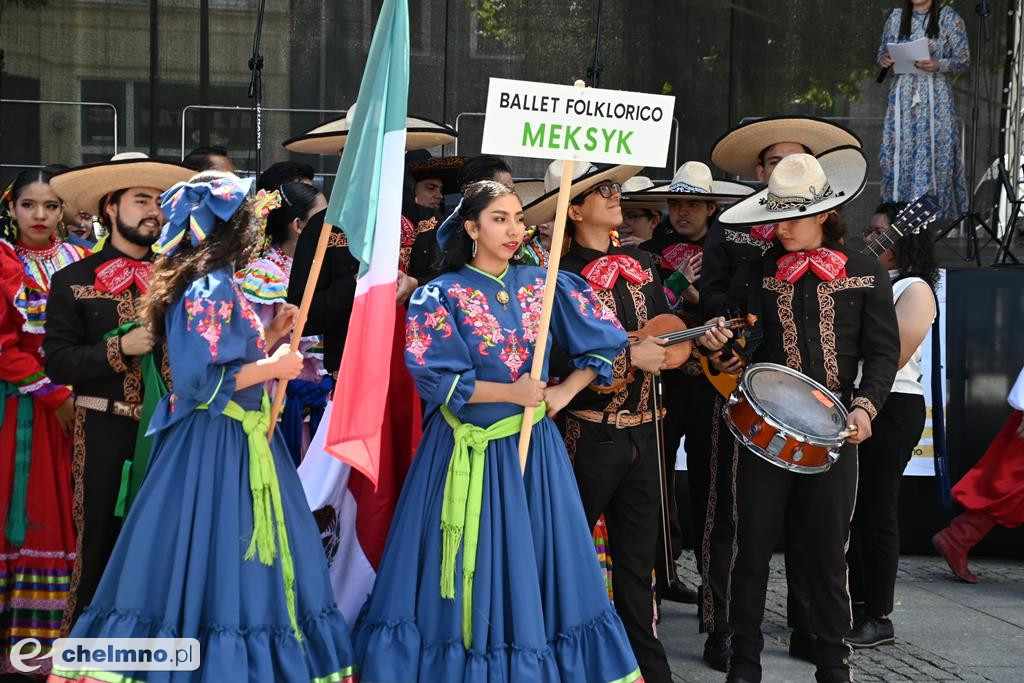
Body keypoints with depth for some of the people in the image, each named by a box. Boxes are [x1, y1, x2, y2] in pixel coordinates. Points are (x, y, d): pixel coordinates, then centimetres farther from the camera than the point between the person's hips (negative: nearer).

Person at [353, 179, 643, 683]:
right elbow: (435, 379, -12)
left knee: (536, 568, 6)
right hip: (466, 451, -3)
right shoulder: (440, 296, -5)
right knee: (470, 572, 1)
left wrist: (563, 393, -2)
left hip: (533, 448, 3)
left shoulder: (543, 285, 4)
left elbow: (605, 342, 8)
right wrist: (512, 392, -13)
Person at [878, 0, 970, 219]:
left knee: (934, 151, -6)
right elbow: (883, 51, 17)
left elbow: (964, 60, -2)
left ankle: (935, 212, 2)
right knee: (900, 150, 1)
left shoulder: (949, 18, -2)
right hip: (902, 94, 3)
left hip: (935, 97, -3)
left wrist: (938, 65, -20)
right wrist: (884, 59, -6)